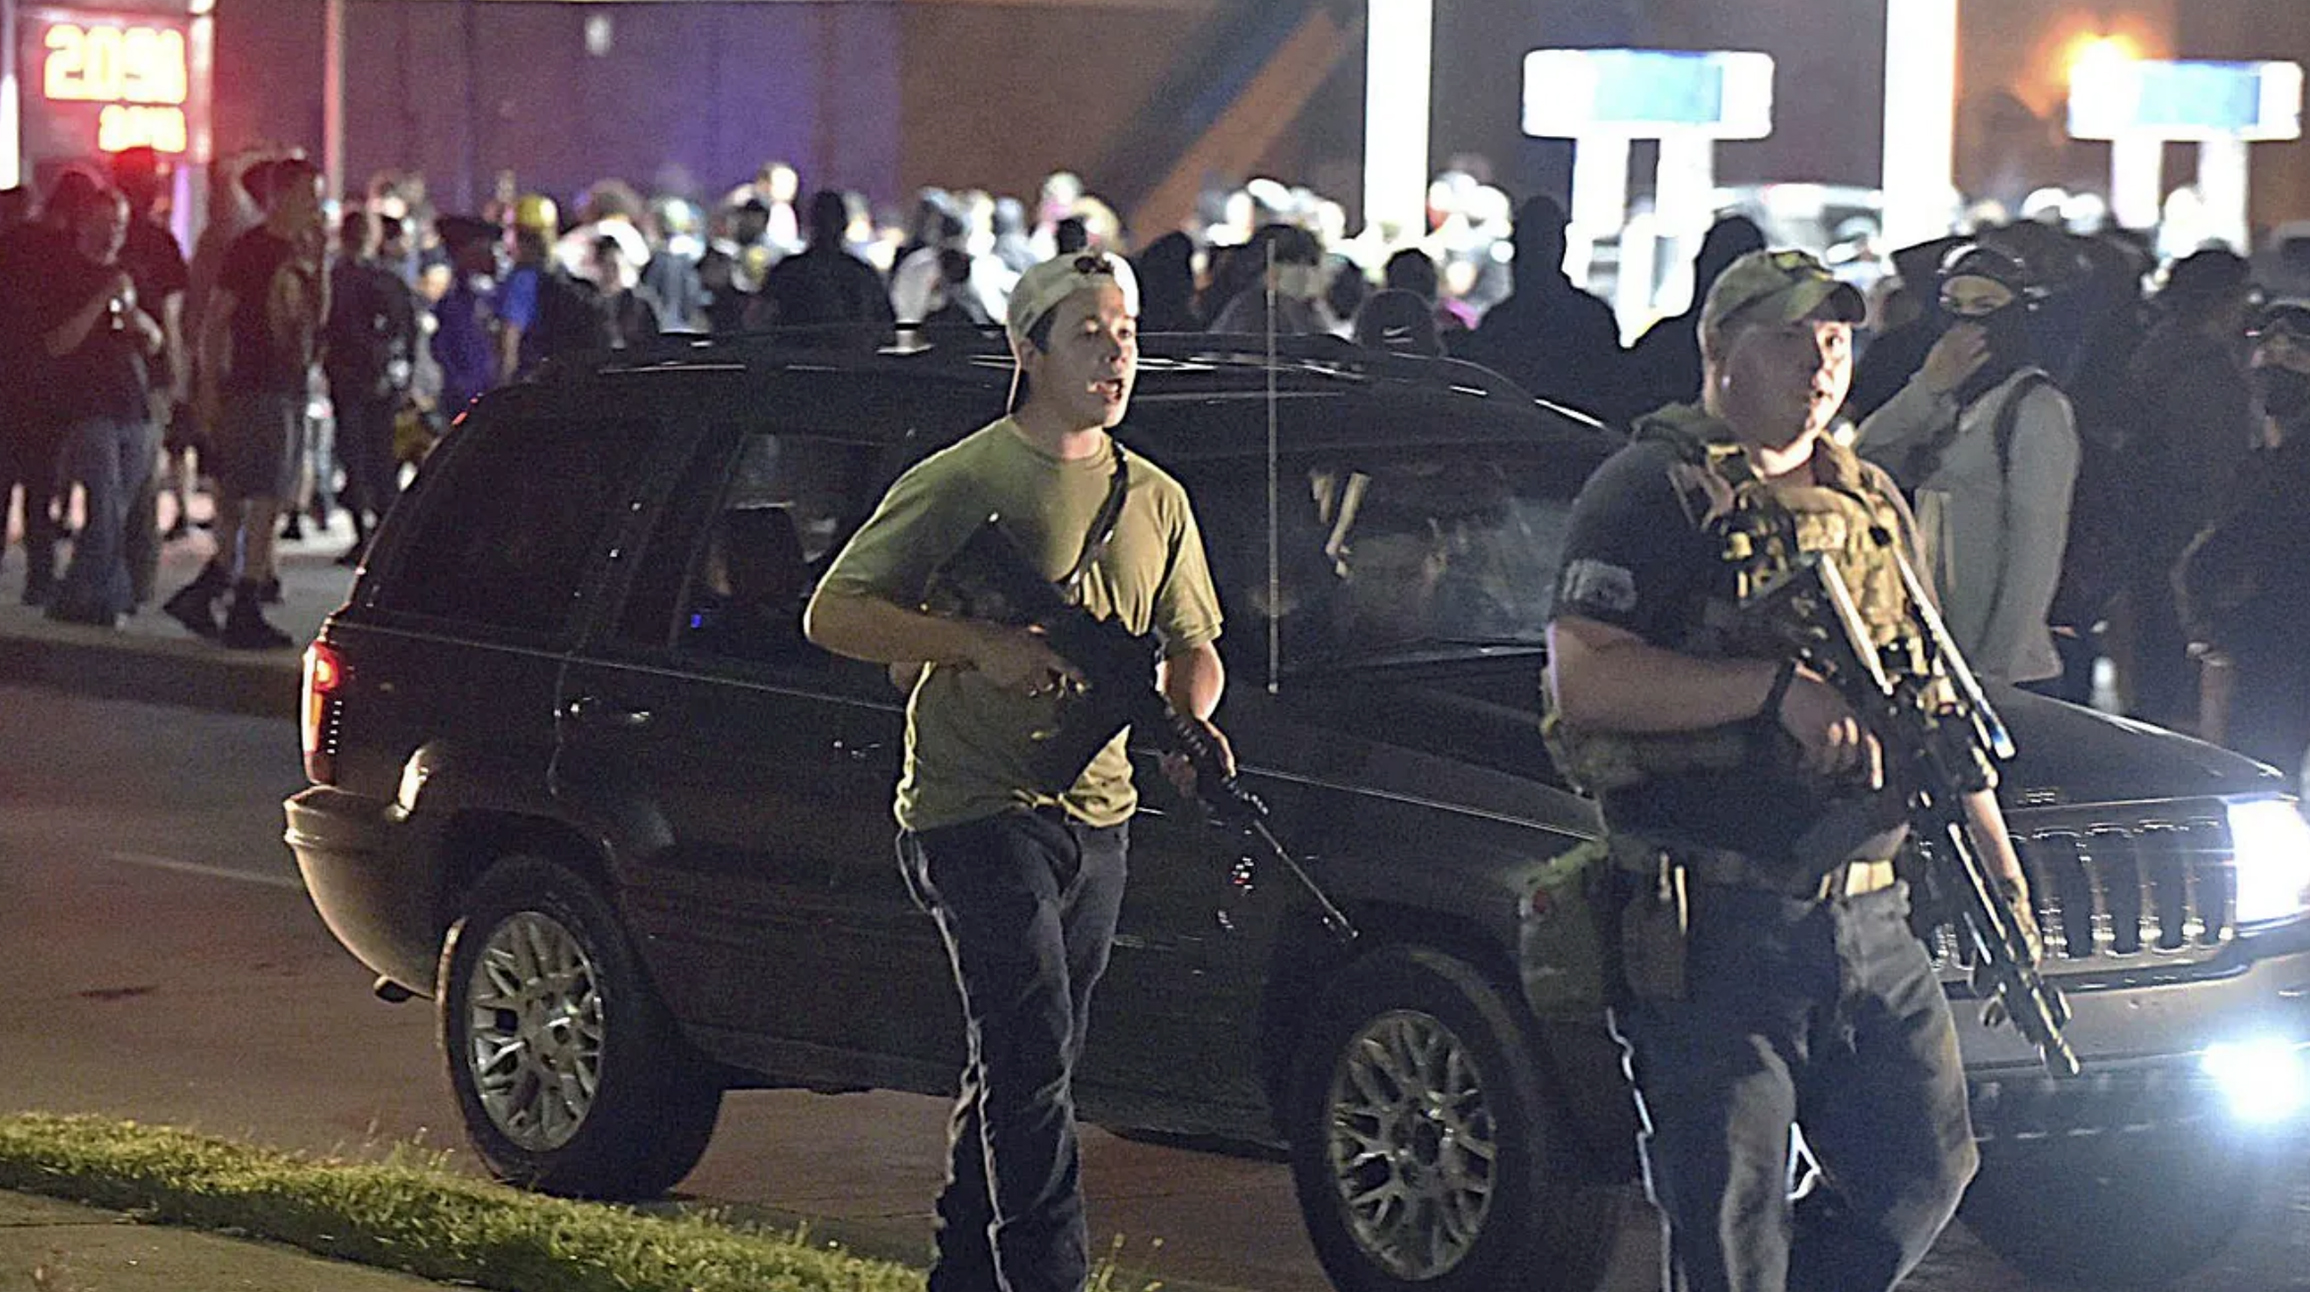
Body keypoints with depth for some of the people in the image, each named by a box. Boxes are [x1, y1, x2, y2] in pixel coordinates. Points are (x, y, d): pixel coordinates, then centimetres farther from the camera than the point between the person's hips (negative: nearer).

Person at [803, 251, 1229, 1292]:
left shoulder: (1155, 500, 13)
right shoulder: (962, 481, -5)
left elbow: (1192, 645, 23)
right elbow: (833, 613, -7)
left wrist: (1190, 722, -1)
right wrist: (980, 646, -19)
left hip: (1096, 815, 6)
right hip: (976, 811, -6)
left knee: (1019, 1071, 12)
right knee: (1033, 1062, -14)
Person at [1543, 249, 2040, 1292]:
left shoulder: (1872, 504, 18)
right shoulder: (1653, 491, -5)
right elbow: (1582, 678, -17)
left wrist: (1997, 861, 15)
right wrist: (1778, 686, -22)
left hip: (1866, 921, 7)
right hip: (1715, 928, -7)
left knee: (1927, 1169, 9)